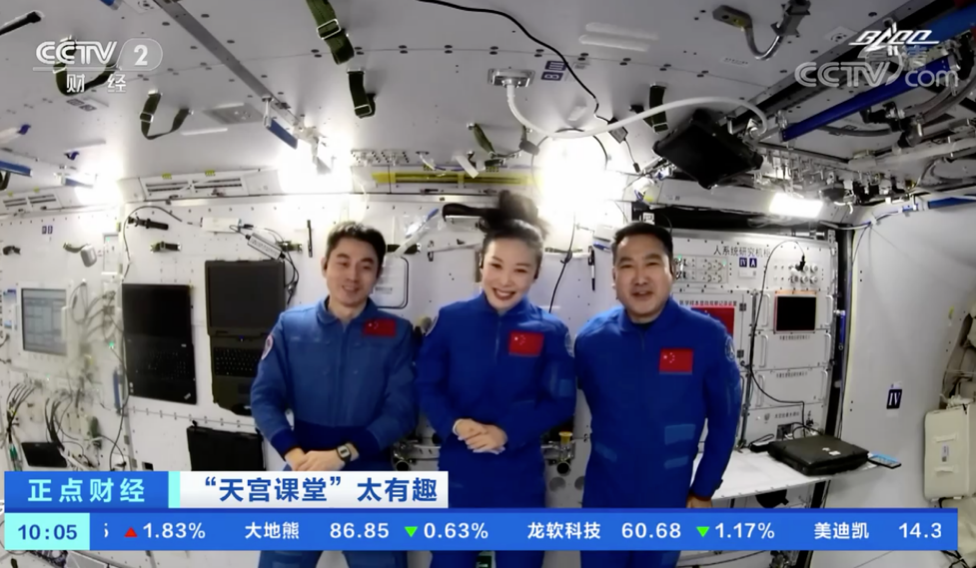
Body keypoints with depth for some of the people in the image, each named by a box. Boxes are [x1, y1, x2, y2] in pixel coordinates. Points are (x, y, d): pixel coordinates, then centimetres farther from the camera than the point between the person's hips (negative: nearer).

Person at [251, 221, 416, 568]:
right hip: (302, 479, 1)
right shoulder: (291, 326, -1)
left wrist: (342, 455, -19)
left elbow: (401, 410, -10)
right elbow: (264, 398, -3)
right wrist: (294, 455, -18)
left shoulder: (396, 333, -5)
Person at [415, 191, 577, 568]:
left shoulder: (550, 331, -5)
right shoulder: (450, 320, -3)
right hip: (458, 475, 0)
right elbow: (427, 386, -1)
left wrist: (507, 432, -19)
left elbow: (561, 402, -6)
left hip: (520, 480, 0)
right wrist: (455, 424, -19)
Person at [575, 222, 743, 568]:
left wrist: (703, 490, 0)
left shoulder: (707, 337, -16)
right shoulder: (592, 338, -11)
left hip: (667, 501, 0)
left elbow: (724, 419, -4)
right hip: (604, 500, 1)